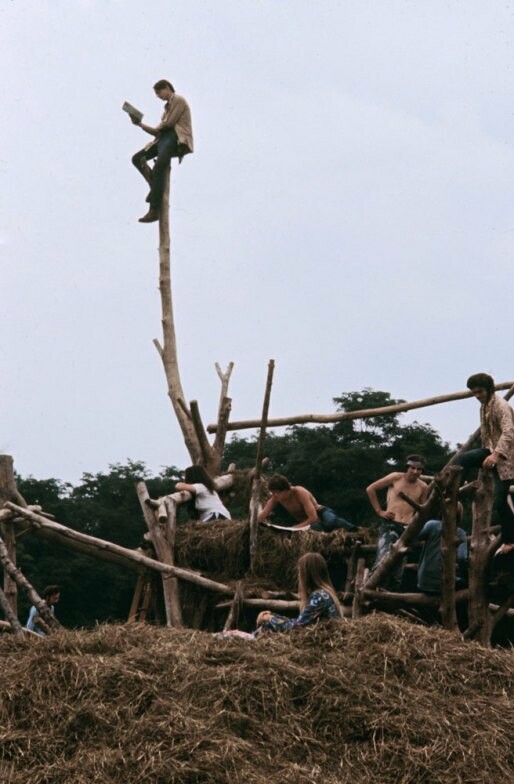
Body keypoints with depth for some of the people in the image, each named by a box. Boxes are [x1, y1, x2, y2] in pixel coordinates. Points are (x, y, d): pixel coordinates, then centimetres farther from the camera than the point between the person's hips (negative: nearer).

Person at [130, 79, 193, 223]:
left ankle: (154, 210, -35)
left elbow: (168, 123, -8)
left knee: (158, 168, -29)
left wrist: (158, 128, 12)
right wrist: (140, 124, 11)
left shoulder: (179, 100, 2)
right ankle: (155, 186, -14)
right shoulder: (168, 106, 28)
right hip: (164, 139, 10)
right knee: (137, 158, -1)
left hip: (176, 139, -10)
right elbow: (158, 131, 20)